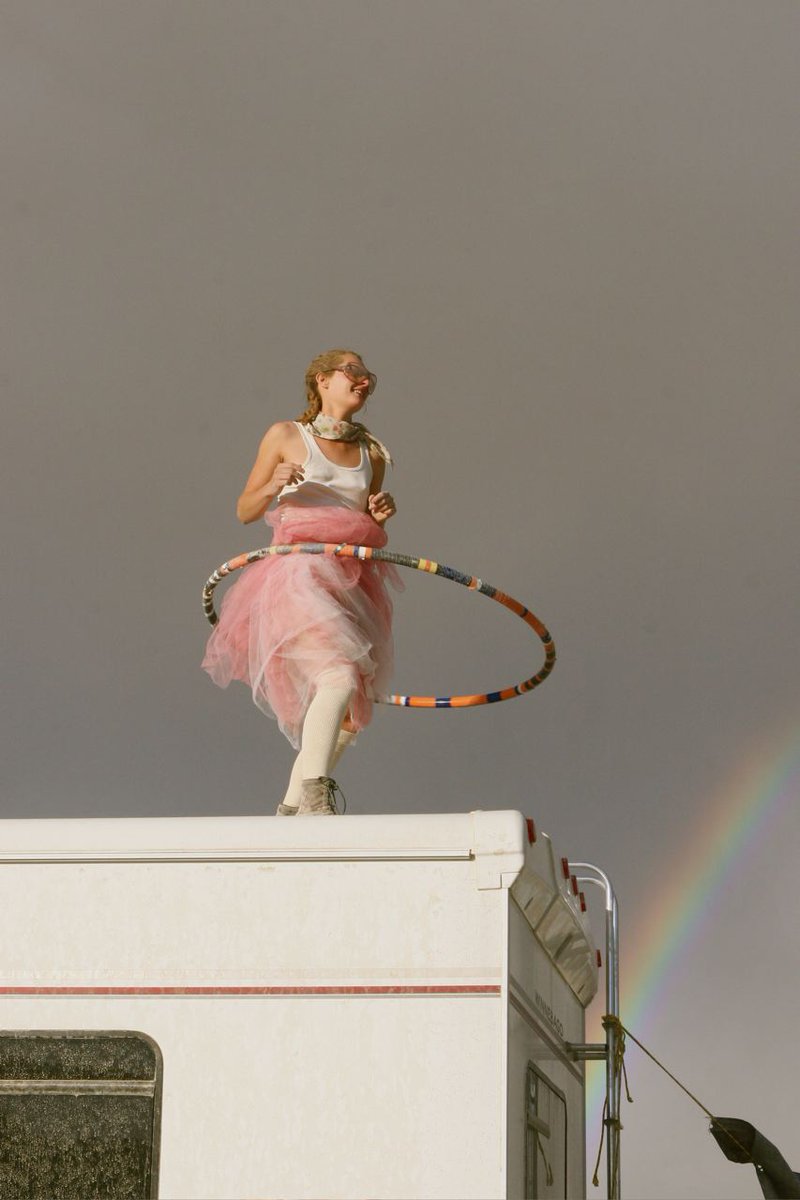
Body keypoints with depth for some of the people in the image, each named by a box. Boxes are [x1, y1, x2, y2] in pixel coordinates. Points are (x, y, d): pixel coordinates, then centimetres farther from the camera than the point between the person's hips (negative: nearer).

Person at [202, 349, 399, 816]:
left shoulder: (372, 453, 16)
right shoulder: (286, 436, 5)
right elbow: (245, 511, 7)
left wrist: (381, 515, 2)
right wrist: (274, 486, -13)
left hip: (352, 582, 6)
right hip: (298, 576, -6)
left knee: (353, 715, 7)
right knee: (340, 677, -29)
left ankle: (291, 808, 23)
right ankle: (314, 798, -34)